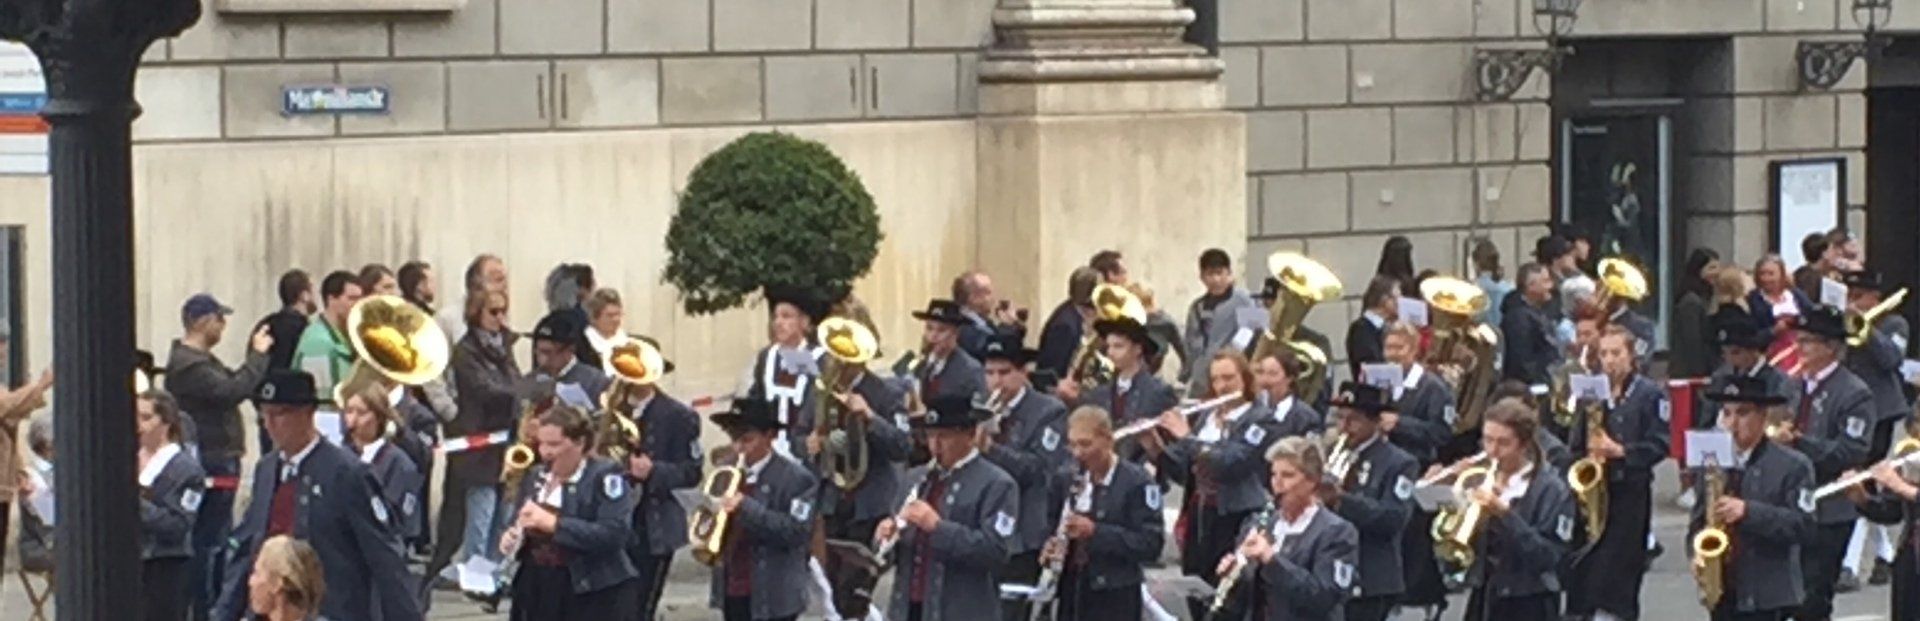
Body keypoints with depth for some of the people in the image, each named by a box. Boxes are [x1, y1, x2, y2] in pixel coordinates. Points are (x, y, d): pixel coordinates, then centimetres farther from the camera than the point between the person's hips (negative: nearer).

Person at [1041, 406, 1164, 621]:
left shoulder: (1137, 482, -10)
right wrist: (1052, 547, -6)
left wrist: (1095, 532, -24)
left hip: (1115, 604, -6)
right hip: (1071, 598, 6)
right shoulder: (1068, 479, 9)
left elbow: (1151, 544, -16)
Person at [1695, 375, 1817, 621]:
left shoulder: (1792, 466, -5)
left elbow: (1803, 524, -14)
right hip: (1722, 591, 6)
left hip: (1767, 595, -6)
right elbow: (1698, 521, 17)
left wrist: (1748, 511, -25)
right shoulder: (1710, 464, 12)